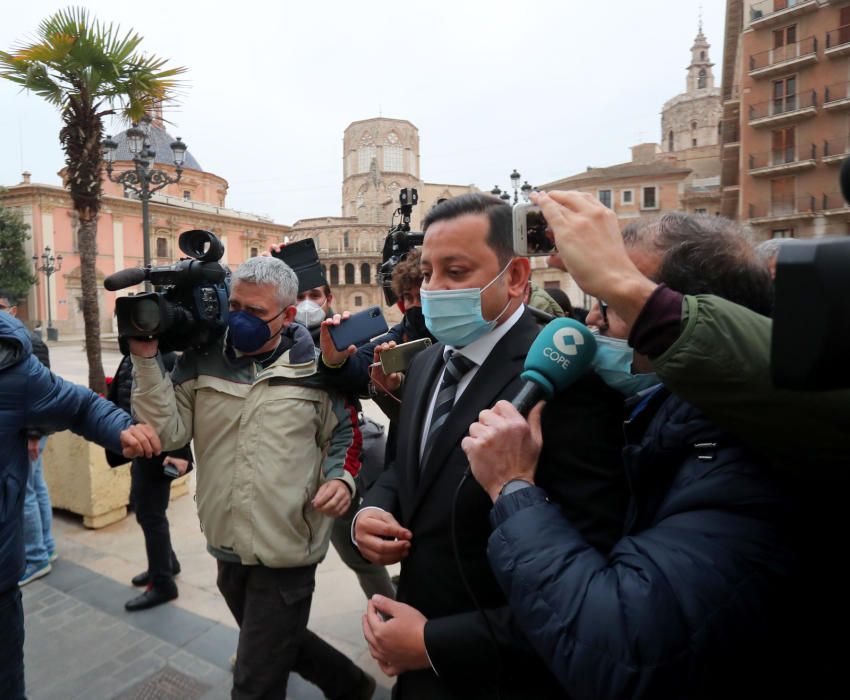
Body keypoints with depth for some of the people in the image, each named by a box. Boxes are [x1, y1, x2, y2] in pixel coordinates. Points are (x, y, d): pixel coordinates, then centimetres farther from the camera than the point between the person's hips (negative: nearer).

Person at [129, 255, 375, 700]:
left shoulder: (315, 365, -8)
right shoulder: (201, 360, -2)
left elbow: (344, 433, 3)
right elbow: (169, 433, -10)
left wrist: (342, 478, -16)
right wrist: (146, 358, -17)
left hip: (287, 552, -4)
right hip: (227, 547, 5)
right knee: (277, 646, 27)